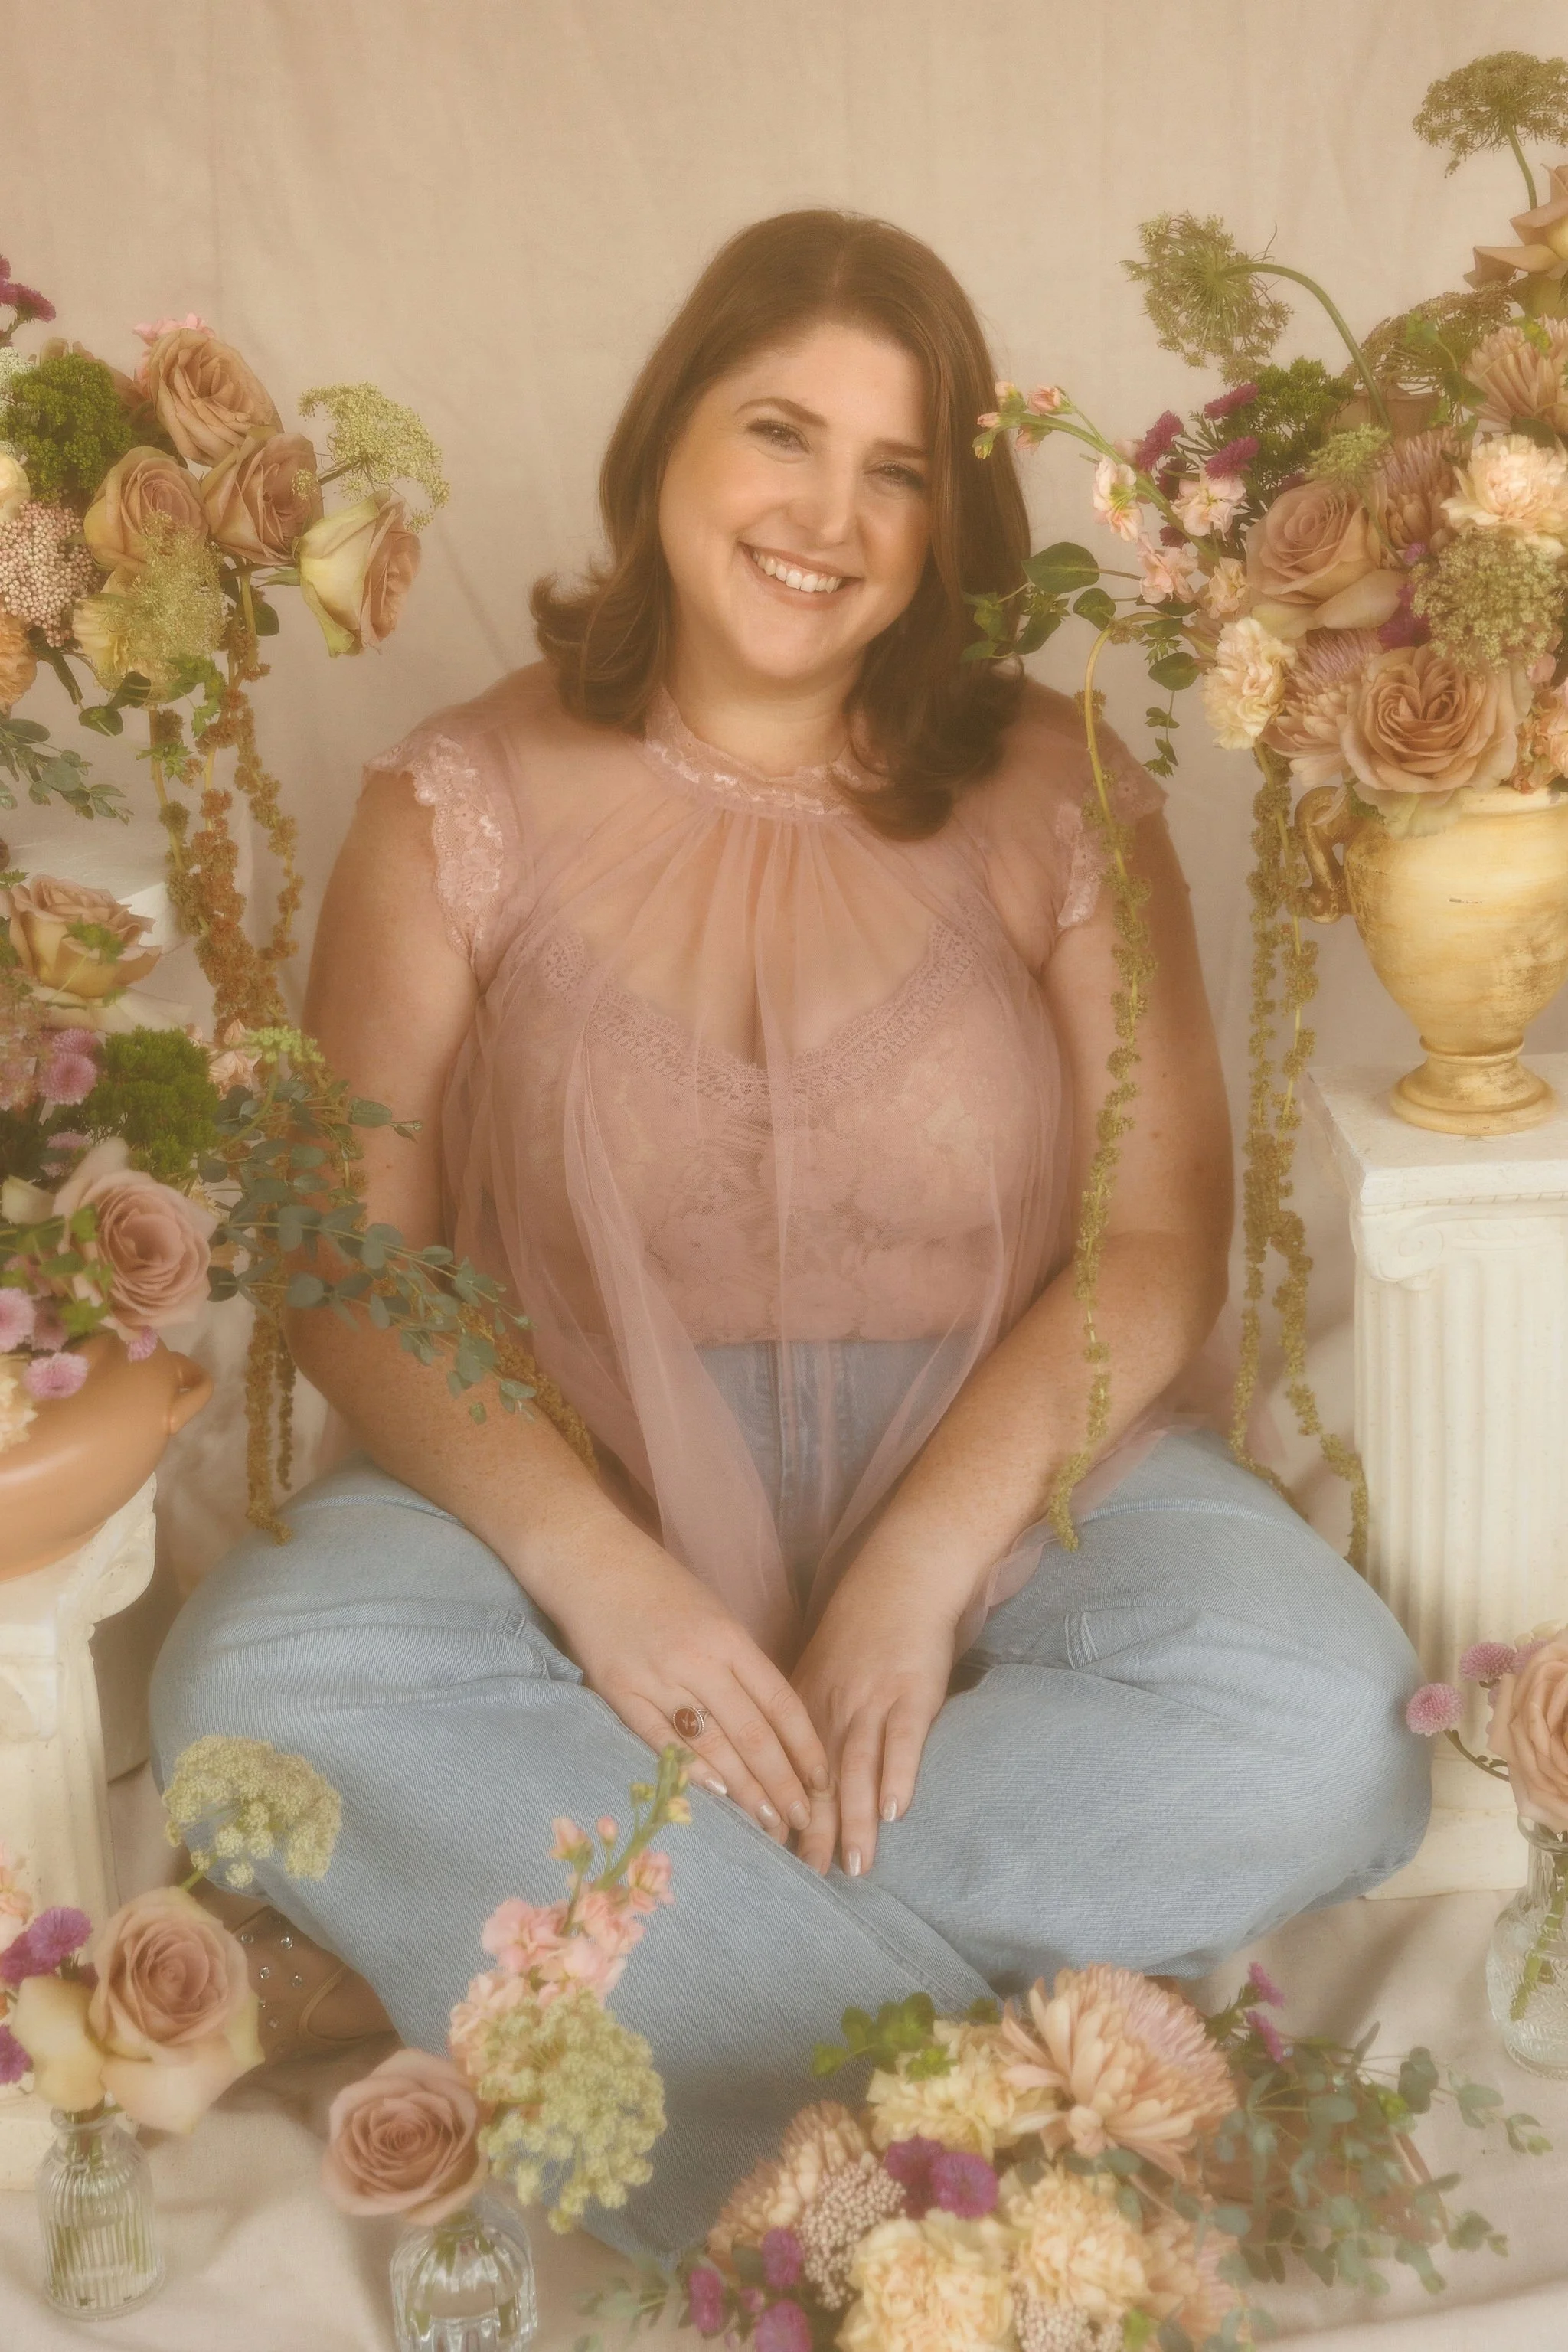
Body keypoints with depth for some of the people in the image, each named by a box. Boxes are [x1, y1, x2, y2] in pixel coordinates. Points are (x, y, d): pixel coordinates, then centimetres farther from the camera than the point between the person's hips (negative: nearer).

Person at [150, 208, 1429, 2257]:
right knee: (257, 1689, -30)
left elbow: (1161, 1242, -4)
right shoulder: (464, 806, 2)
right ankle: (940, 2039, -22)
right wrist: (597, 1569, -21)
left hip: (997, 1478, 1)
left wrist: (917, 1571, -18)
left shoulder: (1052, 796, 3)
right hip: (571, 1484, 0)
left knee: (1320, 1714, -28)